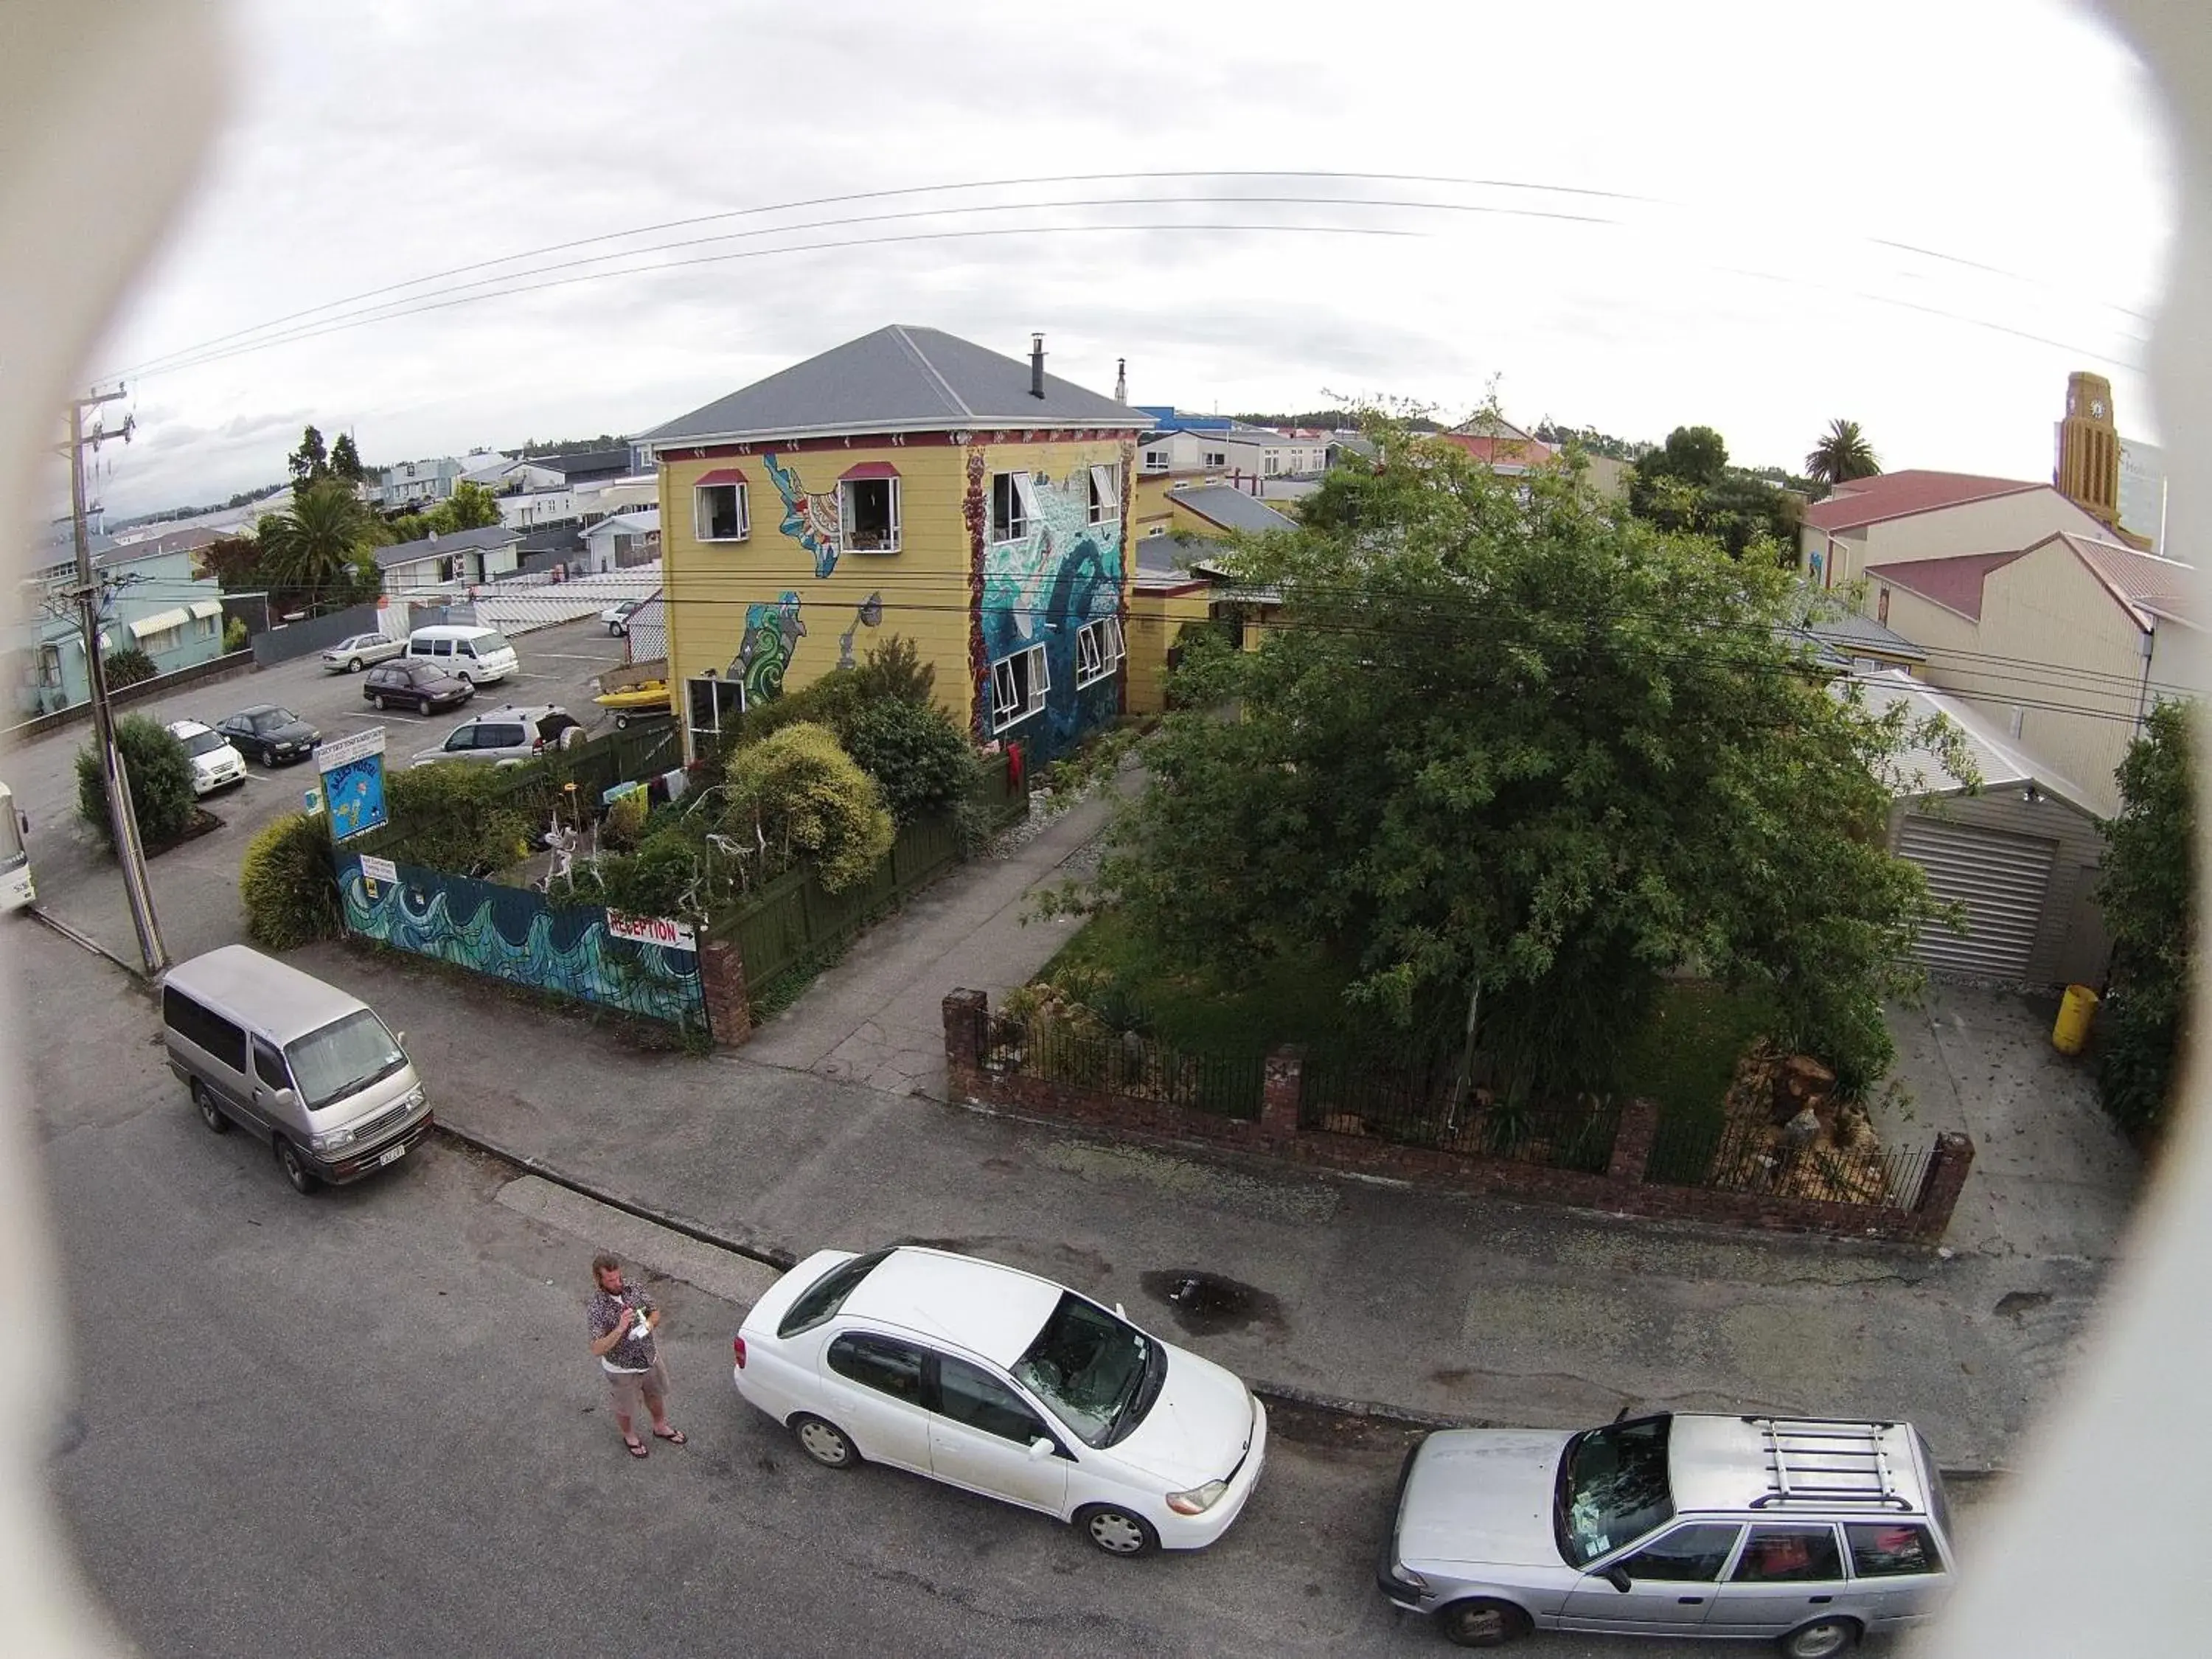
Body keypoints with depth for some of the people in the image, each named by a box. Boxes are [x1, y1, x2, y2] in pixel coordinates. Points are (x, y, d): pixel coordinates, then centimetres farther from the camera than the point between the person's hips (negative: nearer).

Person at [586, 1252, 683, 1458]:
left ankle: (660, 1427, 55)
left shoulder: (633, 1290, -14)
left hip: (650, 1359, 5)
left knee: (656, 1396, 28)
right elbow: (597, 1350, -32)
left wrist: (650, 1323, -22)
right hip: (622, 1369, -4)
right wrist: (620, 1328, -43)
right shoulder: (596, 1309, -29)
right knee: (625, 1408, 23)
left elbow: (655, 1311, 0)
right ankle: (629, 1435, 53)